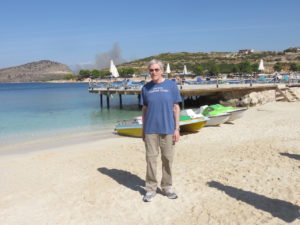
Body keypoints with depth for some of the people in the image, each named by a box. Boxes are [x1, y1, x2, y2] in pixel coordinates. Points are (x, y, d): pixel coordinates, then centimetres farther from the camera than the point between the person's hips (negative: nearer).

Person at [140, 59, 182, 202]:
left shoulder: (171, 85, 1)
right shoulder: (146, 88, 7)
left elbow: (176, 108, 1)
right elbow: (144, 109, 11)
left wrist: (177, 128, -4)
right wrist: (143, 130, 9)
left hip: (167, 129, -1)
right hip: (150, 130, 1)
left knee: (167, 159, 7)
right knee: (151, 158, 4)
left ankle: (167, 187, 23)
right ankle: (150, 188, 17)